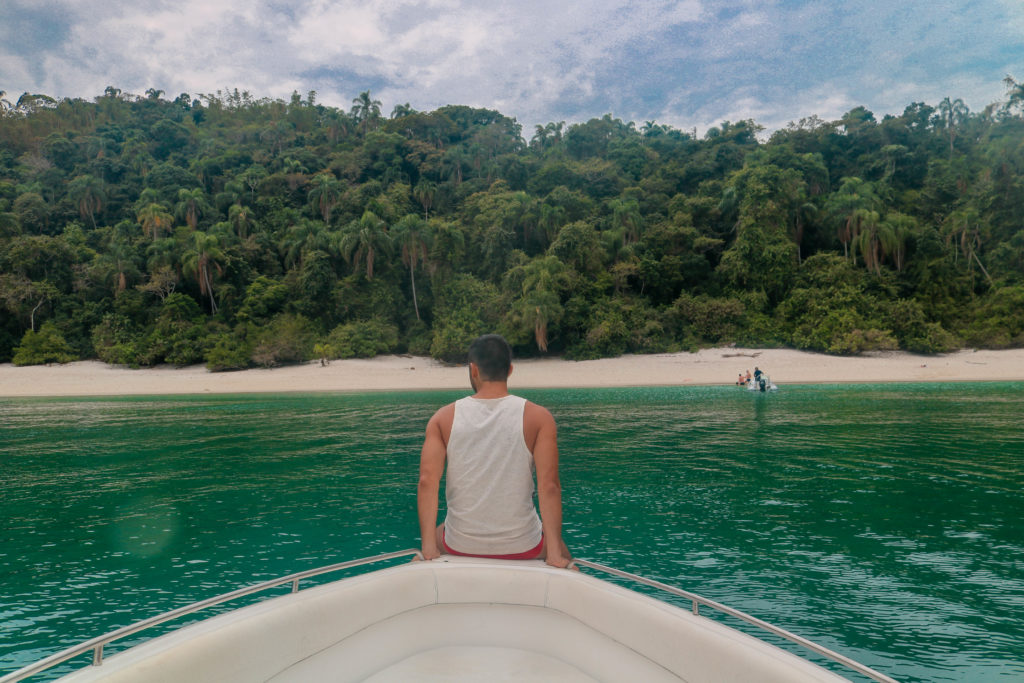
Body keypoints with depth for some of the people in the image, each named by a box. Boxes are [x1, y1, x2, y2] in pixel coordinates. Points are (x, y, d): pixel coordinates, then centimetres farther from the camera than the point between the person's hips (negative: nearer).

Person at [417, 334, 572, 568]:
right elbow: (549, 485, -15)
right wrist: (554, 554, -13)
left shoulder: (443, 418, -4)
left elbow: (427, 481, -12)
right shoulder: (538, 417, -8)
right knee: (563, 556, 32)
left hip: (459, 547, 1)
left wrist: (428, 548, -9)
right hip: (521, 548, -1)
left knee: (438, 533, 36)